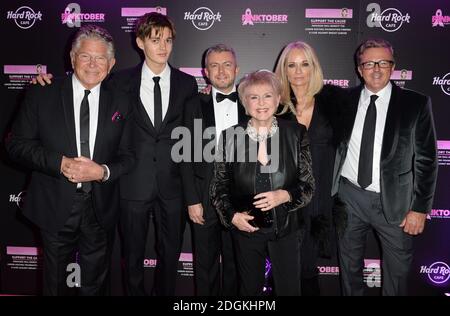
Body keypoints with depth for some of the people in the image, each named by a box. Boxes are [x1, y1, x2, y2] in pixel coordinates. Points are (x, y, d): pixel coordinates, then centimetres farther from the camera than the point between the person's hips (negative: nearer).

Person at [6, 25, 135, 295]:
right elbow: (18, 144, -4)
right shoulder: (41, 94, -4)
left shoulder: (121, 104, 0)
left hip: (101, 210, 1)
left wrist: (104, 171, -18)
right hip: (56, 207, -1)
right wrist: (60, 163, -20)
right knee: (56, 283, 20)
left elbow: (128, 156, 2)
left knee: (96, 284, 20)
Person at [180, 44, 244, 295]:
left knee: (236, 263, 14)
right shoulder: (196, 106, 3)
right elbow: (187, 158, 1)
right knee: (206, 264, 12)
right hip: (205, 200, 0)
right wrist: (192, 201, -5)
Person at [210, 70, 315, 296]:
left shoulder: (295, 133, -6)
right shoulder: (230, 136, -6)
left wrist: (284, 195, -20)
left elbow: (308, 185, -2)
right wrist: (232, 215, -11)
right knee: (249, 290, 19)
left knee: (289, 289, 11)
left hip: (285, 228, 0)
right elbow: (219, 186, 3)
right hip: (245, 228, 1)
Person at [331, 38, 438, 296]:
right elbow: (335, 148, 6)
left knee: (398, 270, 11)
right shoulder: (345, 100, 0)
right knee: (350, 265, 18)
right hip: (349, 197, 2)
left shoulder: (416, 104, -6)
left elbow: (426, 159, -5)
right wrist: (332, 192, 1)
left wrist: (420, 208, -8)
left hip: (394, 201, -2)